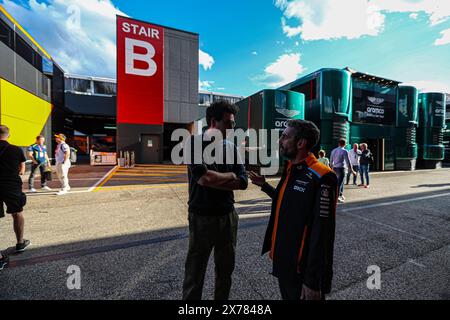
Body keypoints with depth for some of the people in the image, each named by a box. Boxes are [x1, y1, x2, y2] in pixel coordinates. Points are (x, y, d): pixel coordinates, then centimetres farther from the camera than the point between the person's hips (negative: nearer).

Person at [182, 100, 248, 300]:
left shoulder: (231, 147, 4)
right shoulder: (195, 143, -10)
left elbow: (243, 182, -4)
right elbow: (203, 178, -24)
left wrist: (214, 180, -15)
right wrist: (230, 175, -9)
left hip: (228, 216, 5)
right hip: (202, 217, -4)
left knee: (226, 269, 21)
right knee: (195, 272, 12)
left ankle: (222, 298, 44)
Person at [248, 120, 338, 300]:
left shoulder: (321, 178, -23)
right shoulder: (290, 169, 3)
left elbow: (322, 233, -23)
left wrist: (313, 281, -19)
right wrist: (264, 185, 15)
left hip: (303, 269, -8)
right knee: (287, 296, 27)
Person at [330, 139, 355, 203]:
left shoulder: (333, 151, 9)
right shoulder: (344, 151, -10)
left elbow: (331, 161, 14)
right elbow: (348, 162, -10)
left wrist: (332, 168, 26)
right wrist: (352, 170, -3)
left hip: (335, 168, 7)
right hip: (341, 168, -7)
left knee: (341, 181, 21)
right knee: (339, 183, -3)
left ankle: (341, 195, 30)